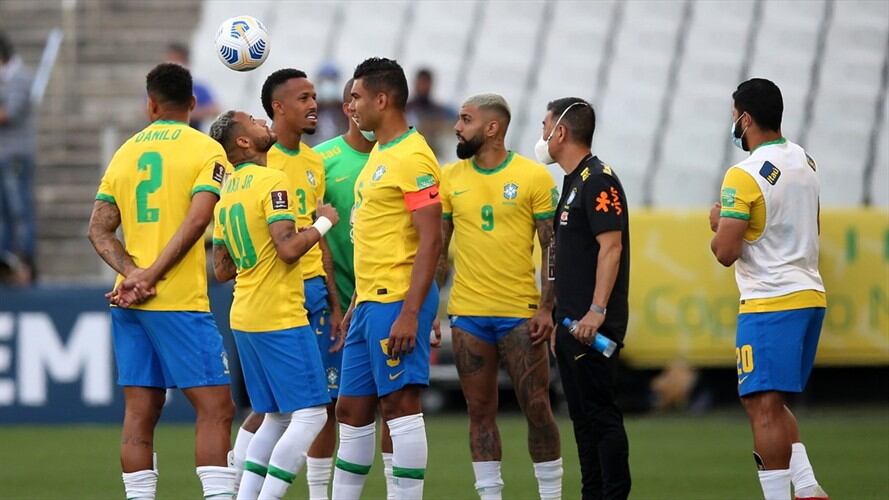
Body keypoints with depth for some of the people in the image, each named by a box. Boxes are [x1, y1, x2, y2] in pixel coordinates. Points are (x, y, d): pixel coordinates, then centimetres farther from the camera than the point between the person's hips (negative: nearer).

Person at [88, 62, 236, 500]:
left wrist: (133, 273, -6)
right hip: (180, 301, -5)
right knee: (215, 409, -4)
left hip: (130, 302, 6)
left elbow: (98, 229, 6)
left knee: (140, 414, 7)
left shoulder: (125, 153, 13)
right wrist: (151, 277, -14)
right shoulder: (206, 150, -2)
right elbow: (196, 219, -15)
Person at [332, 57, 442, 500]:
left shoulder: (413, 157, -14)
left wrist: (409, 313, -24)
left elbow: (430, 241, -19)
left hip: (397, 301, -10)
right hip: (370, 300, 10)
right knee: (352, 410, 12)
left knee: (400, 404, -9)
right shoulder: (378, 154, 17)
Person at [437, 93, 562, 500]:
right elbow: (437, 246, 10)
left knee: (537, 409, -2)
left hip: (521, 313, -3)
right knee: (480, 412, 4)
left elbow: (552, 246, -2)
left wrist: (547, 307, -9)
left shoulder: (534, 177, -3)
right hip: (468, 313, 3)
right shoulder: (449, 178, 6)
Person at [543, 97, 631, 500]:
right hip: (570, 323, 10)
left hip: (591, 325, -10)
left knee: (600, 414, -10)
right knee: (582, 417, 11)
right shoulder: (573, 181, 19)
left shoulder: (598, 180, -12)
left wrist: (596, 311, -25)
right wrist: (559, 316, 22)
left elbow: (611, 246, -19)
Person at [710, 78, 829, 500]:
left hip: (769, 304, -9)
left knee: (764, 407, -8)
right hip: (811, 295, 9)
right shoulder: (805, 162, 11)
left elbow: (725, 253, -16)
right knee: (771, 404, 17)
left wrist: (719, 224, 4)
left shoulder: (744, 176, -14)